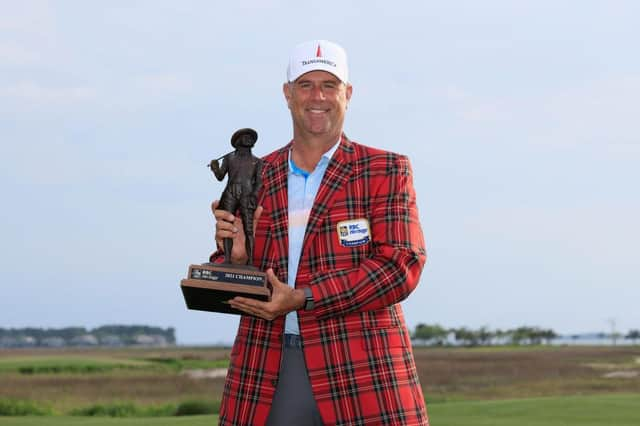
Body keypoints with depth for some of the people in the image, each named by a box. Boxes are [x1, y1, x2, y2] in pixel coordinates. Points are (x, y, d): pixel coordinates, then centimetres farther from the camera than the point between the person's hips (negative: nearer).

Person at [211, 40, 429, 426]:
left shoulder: (386, 171, 5)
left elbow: (401, 265, -7)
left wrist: (303, 298, -15)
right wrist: (235, 257, -6)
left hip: (360, 374, -3)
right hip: (267, 376, 3)